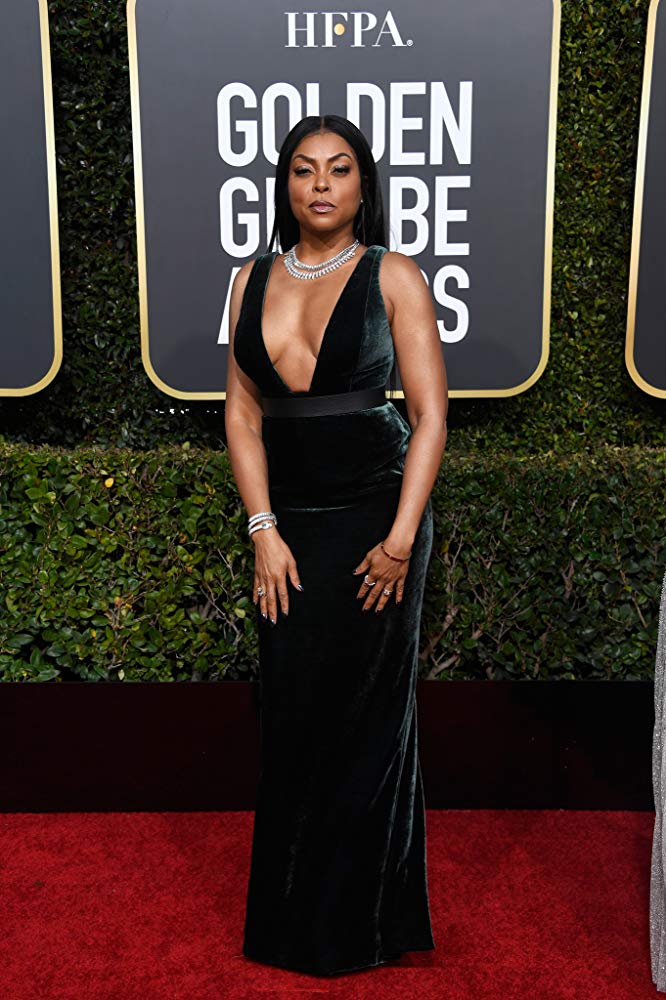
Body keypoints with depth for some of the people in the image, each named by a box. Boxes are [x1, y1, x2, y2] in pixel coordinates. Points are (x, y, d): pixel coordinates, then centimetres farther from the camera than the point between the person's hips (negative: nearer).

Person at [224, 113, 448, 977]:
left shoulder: (393, 276, -2)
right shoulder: (253, 280, 9)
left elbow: (431, 414, -6)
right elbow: (242, 413, 6)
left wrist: (401, 538, -14)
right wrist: (264, 531, -4)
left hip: (373, 515, -3)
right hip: (288, 521, 4)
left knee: (365, 712, 5)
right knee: (292, 710, 9)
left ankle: (363, 919, 26)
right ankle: (293, 917, 29)